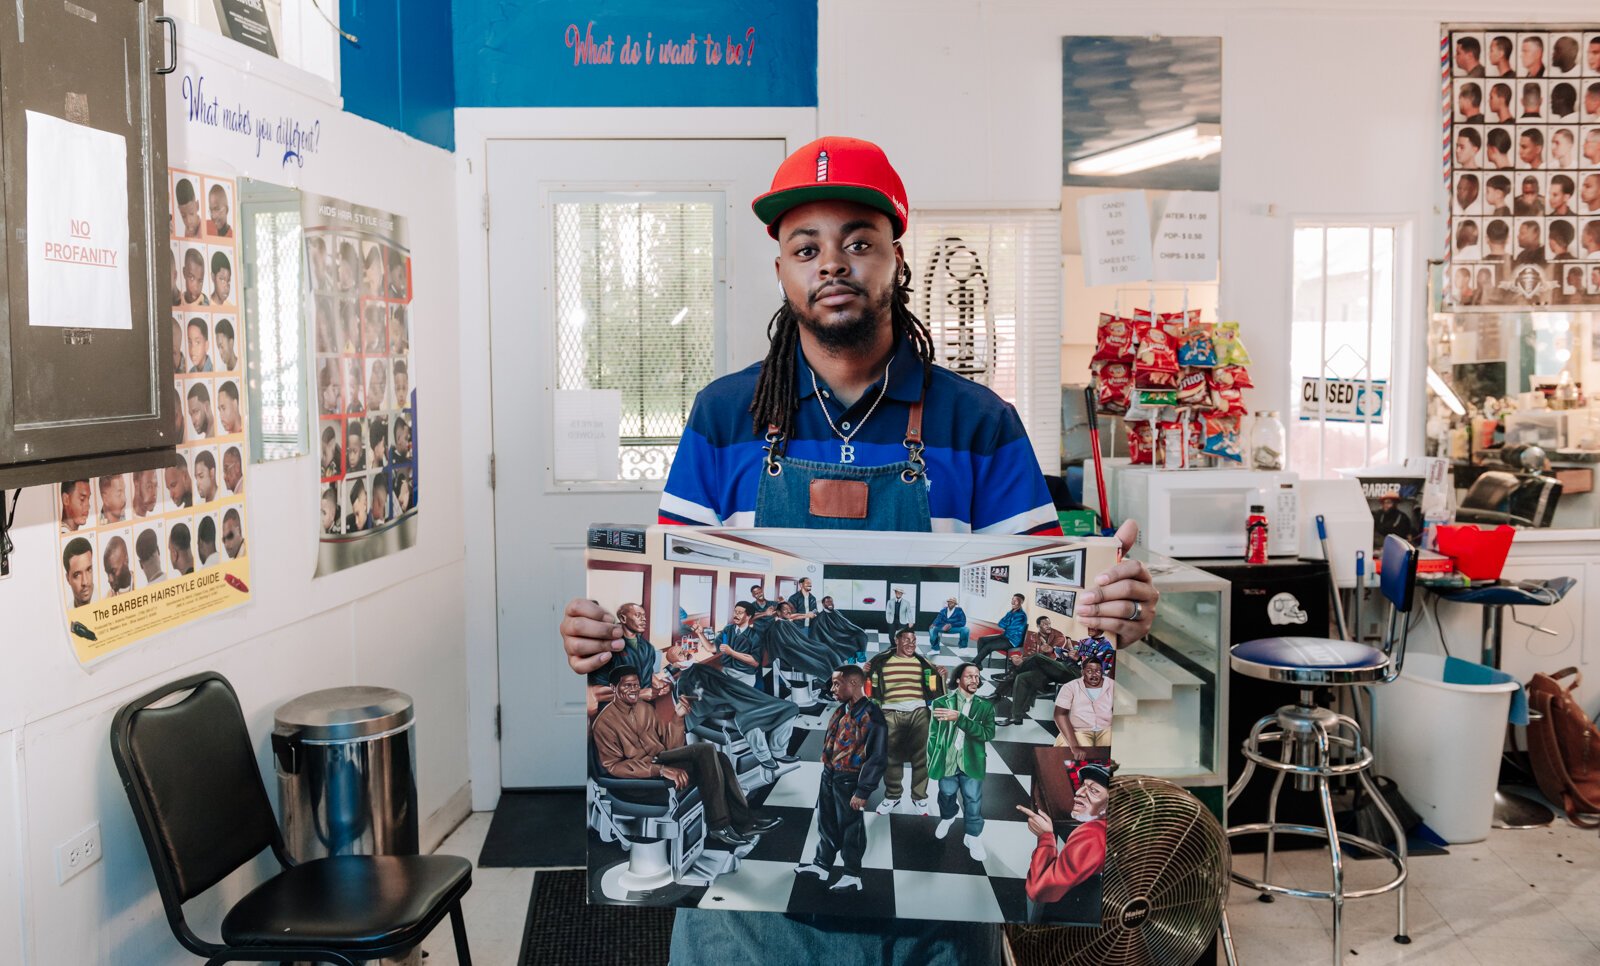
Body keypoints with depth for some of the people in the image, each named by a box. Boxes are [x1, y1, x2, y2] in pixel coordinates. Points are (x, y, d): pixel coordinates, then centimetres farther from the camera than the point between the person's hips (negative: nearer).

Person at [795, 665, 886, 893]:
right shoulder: (842, 710, 4)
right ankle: (822, 864, 39)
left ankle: (852, 876, 23)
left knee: (850, 827, 8)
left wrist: (863, 791, -22)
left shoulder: (871, 716, -22)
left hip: (848, 780, -8)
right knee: (826, 822, 21)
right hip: (829, 775, 8)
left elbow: (878, 758, -22)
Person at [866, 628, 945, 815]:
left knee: (920, 757, 2)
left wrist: (941, 676, -2)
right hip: (891, 714, -1)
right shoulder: (881, 661, 7)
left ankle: (919, 797, 15)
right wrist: (865, 674, -5)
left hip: (918, 713, 1)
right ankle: (892, 796, 21)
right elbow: (872, 689, 10)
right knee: (891, 757, 5)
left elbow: (934, 690, 13)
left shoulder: (923, 662, 11)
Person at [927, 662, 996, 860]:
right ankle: (947, 818, 50)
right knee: (946, 795, 19)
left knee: (973, 802, 5)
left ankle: (973, 836, 26)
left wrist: (959, 718, -27)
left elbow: (988, 733, -18)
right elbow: (933, 734, 0)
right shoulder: (942, 703, -6)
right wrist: (932, 762, -2)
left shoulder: (985, 706, -3)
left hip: (971, 763, 0)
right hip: (947, 761, 0)